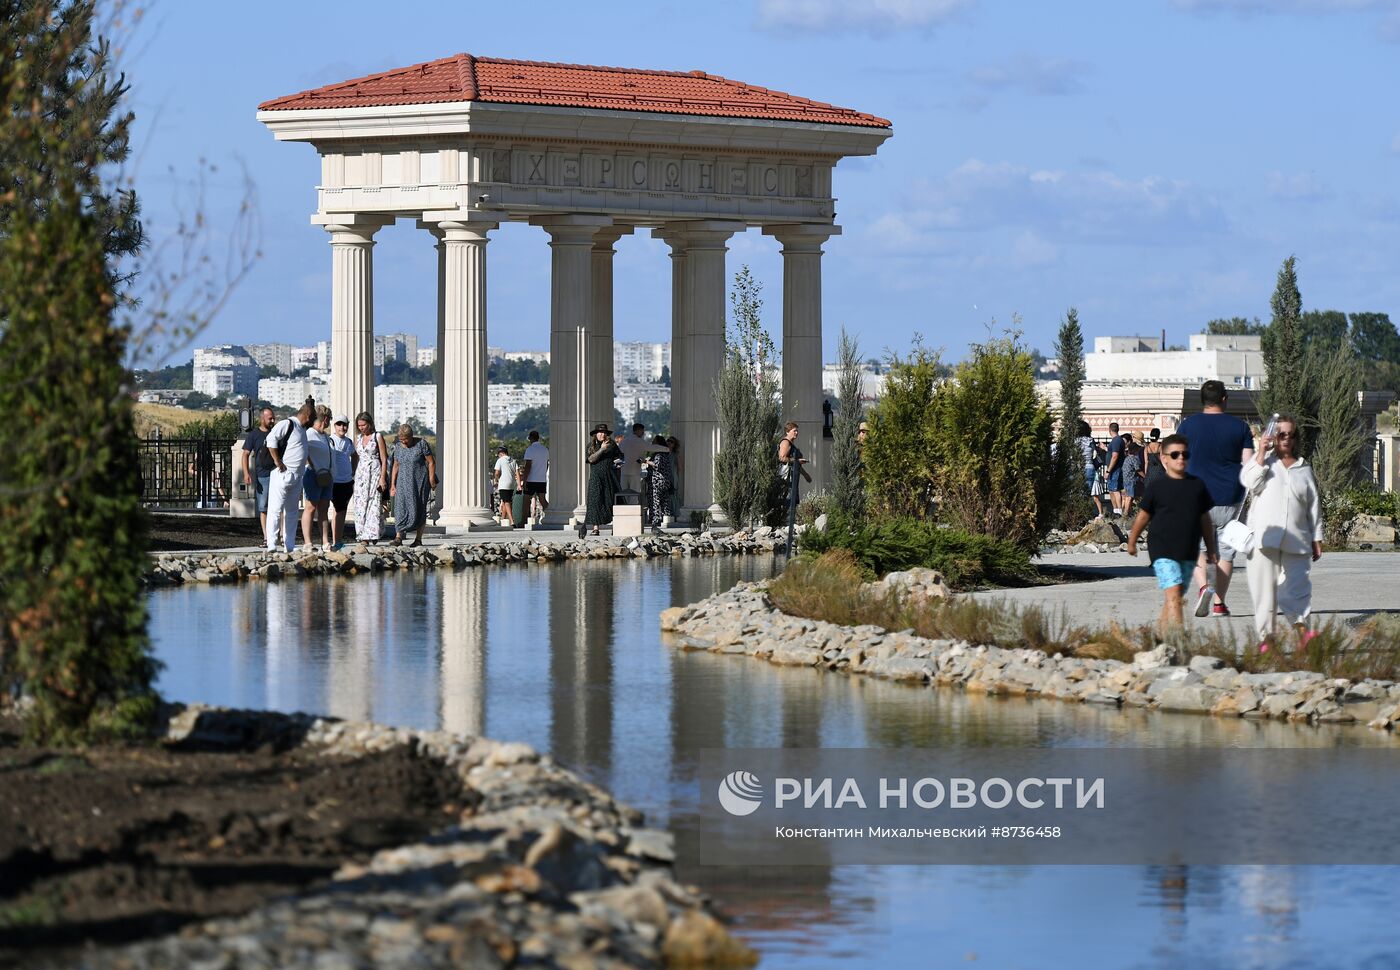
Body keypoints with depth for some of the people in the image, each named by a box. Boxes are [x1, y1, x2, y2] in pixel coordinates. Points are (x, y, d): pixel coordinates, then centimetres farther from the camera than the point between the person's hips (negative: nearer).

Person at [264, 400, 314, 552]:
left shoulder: (302, 429, 20)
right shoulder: (287, 424, -9)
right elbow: (271, 439, -21)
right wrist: (277, 461, -22)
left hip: (296, 477, 10)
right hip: (282, 474, -10)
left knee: (291, 512, 11)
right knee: (275, 510, -8)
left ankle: (290, 546, 15)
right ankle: (271, 545, -10)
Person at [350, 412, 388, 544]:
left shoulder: (377, 437, 0)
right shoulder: (358, 438, 13)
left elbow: (384, 459, -2)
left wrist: (382, 478, -9)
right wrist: (352, 476, 12)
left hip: (375, 473, -4)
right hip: (361, 474, 4)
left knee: (374, 505, -8)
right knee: (360, 505, -4)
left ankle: (372, 536, -6)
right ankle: (363, 537, -4)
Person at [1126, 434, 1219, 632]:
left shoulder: (1197, 485, 7)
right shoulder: (1158, 486, -3)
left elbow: (1205, 519, 15)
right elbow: (1144, 515, 7)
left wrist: (1210, 549, 16)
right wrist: (1132, 541, 16)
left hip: (1188, 552, 4)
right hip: (1162, 550, -4)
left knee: (1173, 599, 10)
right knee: (1173, 594, -16)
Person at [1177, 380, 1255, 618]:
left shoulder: (1188, 425, -2)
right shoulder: (1239, 427, 0)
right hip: (1229, 499, 1)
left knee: (1197, 547, 10)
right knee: (1226, 550, 11)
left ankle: (1203, 585, -16)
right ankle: (1219, 603, 9)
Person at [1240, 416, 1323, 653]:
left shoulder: (1304, 469, 17)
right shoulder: (1264, 463, 11)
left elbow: (1314, 506, 18)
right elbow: (1249, 482, -9)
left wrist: (1317, 538, 14)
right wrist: (1262, 454, -9)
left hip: (1296, 540, 2)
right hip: (1264, 540, -2)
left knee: (1297, 586, -8)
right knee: (1265, 588, -3)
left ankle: (1302, 632, -16)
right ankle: (1266, 637, 0)